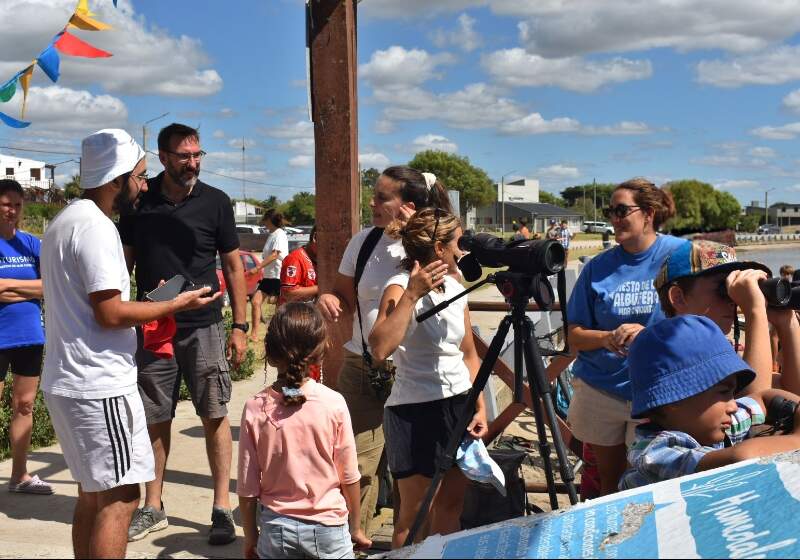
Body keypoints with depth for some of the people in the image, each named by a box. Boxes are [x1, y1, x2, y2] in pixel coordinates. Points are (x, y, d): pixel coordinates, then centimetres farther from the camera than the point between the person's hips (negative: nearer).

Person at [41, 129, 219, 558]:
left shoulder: (64, 221, 15)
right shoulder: (96, 226, -17)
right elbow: (110, 313, -22)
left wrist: (151, 303, 14)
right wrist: (177, 304, -10)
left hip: (67, 382, 10)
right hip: (100, 386, -10)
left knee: (92, 494, 17)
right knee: (119, 498, -4)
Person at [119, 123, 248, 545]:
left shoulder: (215, 201, -1)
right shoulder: (139, 199, 2)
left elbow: (233, 265, 3)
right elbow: (124, 260, 10)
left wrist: (240, 326, -2)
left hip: (203, 327, -1)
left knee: (215, 417, 0)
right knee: (155, 420, 9)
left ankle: (222, 507, 10)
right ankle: (153, 508, 22)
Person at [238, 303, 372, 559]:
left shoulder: (255, 409, -11)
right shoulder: (333, 403, -13)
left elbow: (247, 488, -4)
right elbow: (349, 477, -5)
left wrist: (250, 537, 10)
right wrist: (356, 528, 10)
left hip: (276, 530, 1)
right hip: (327, 528, -1)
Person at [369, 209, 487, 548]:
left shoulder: (456, 288, 8)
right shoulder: (400, 287, -12)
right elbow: (380, 349, -30)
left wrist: (480, 406, 6)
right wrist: (412, 294, -28)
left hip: (459, 405, 6)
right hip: (415, 411, -6)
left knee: (451, 506, 14)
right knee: (415, 514, 4)